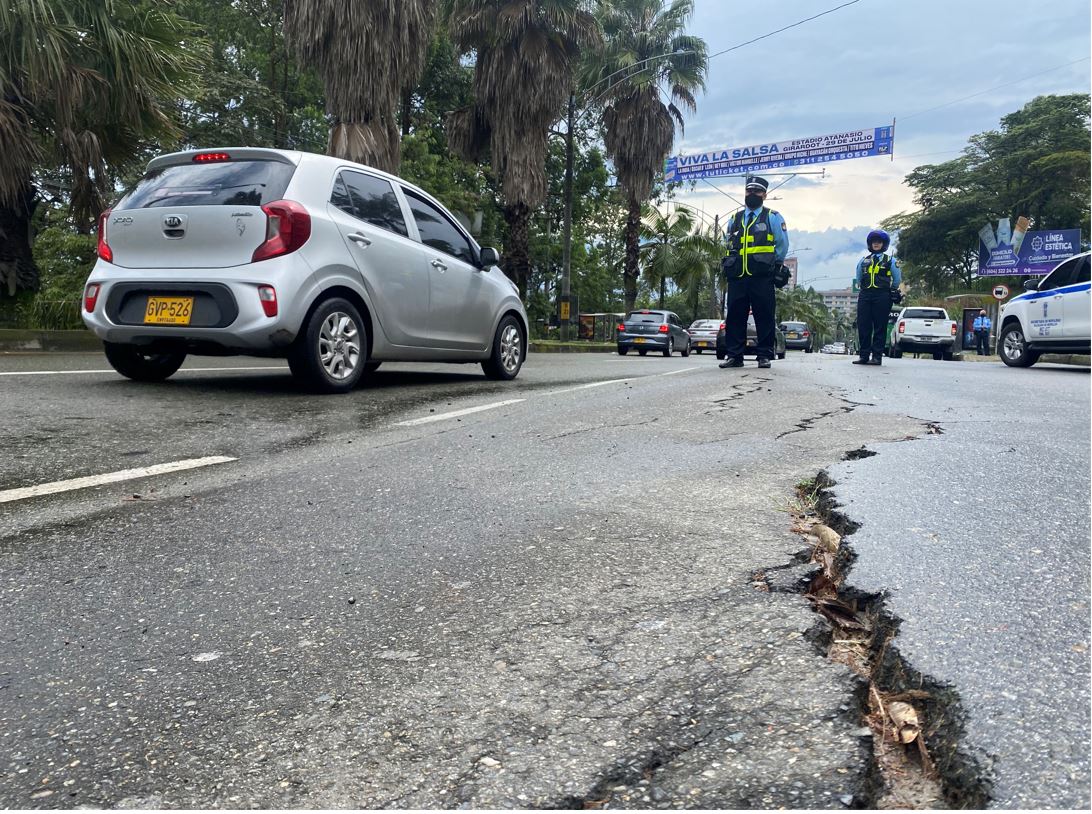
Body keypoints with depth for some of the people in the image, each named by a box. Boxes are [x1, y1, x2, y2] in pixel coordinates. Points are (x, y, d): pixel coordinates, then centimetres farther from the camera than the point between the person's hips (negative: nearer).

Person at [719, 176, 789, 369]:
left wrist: (771, 264, 10)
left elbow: (782, 245, 10)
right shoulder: (734, 219, 19)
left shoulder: (773, 218, 8)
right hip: (737, 276, 4)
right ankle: (733, 355, 5)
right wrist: (733, 264, 15)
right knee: (734, 316, 1)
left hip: (762, 278, -3)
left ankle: (764, 355, 1)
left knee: (764, 317, -3)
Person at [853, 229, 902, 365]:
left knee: (880, 327, -3)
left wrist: (891, 291, 14)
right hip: (865, 296, 3)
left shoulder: (890, 260, 7)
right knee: (863, 326, 0)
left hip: (882, 296, -3)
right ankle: (863, 355, 4)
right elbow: (858, 279, 25)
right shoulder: (864, 260, 16)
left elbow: (897, 280, 11)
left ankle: (877, 356, -3)